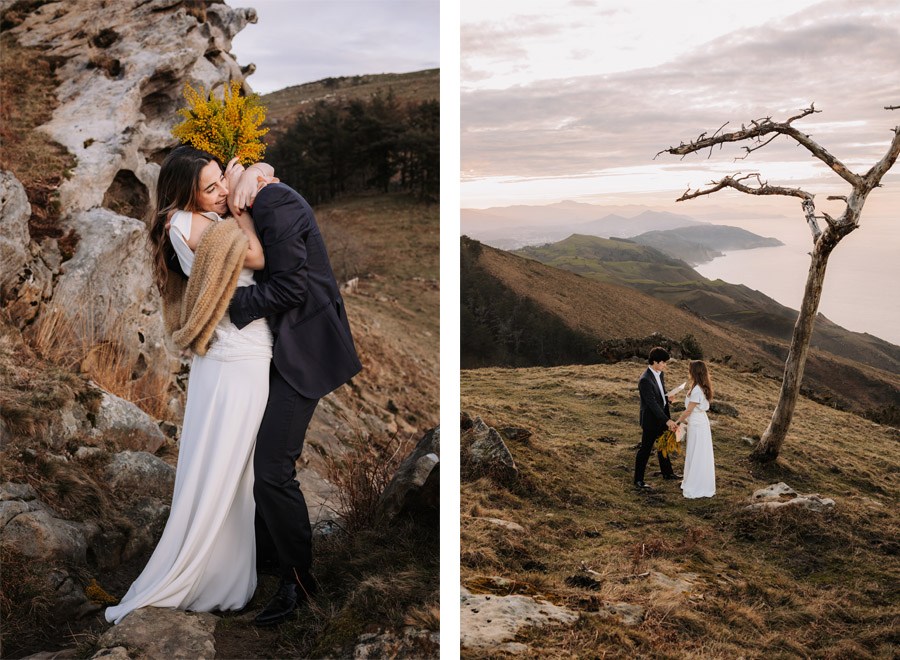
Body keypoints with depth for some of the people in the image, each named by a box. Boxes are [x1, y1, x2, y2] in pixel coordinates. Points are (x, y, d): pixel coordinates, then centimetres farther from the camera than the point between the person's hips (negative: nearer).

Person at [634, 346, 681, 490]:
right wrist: (667, 420, -31)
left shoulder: (661, 373, -1)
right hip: (650, 420, -9)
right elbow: (652, 404, -30)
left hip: (661, 416, 9)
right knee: (645, 449, 3)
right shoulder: (645, 380, -29)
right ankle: (638, 480, 15)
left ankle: (667, 472, 42)